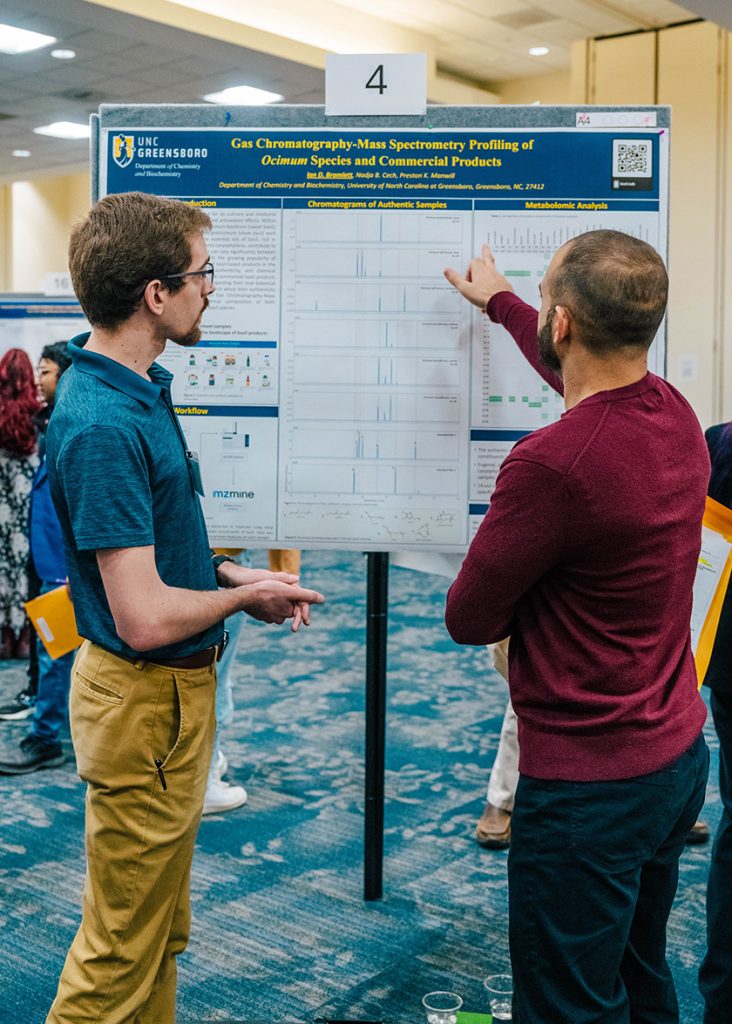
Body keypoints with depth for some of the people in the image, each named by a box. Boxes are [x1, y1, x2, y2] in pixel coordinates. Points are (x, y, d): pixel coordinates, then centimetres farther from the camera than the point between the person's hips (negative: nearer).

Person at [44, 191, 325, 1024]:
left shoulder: (139, 389, 4)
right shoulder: (102, 424, -27)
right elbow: (148, 618, -29)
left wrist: (229, 573, 4)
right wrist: (243, 598, -11)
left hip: (175, 688, 10)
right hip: (146, 700, -10)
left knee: (161, 926, 24)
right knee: (123, 946, 8)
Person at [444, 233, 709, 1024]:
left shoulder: (552, 462, -29)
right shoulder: (675, 415, -2)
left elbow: (469, 618, -17)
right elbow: (580, 369, 21)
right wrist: (498, 301, 37)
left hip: (588, 784, -8)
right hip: (681, 752, 8)